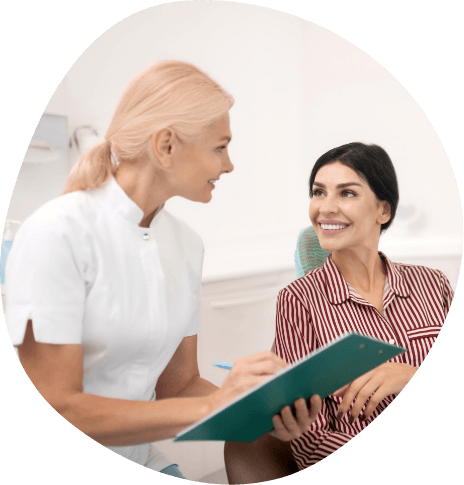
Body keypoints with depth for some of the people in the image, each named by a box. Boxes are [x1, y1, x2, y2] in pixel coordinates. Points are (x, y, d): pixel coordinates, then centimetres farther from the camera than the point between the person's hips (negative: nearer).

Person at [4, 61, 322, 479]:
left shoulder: (187, 245, 5)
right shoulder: (58, 234, -16)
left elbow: (177, 385, 7)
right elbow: (54, 412, -20)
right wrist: (212, 405, -24)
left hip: (142, 462, 6)